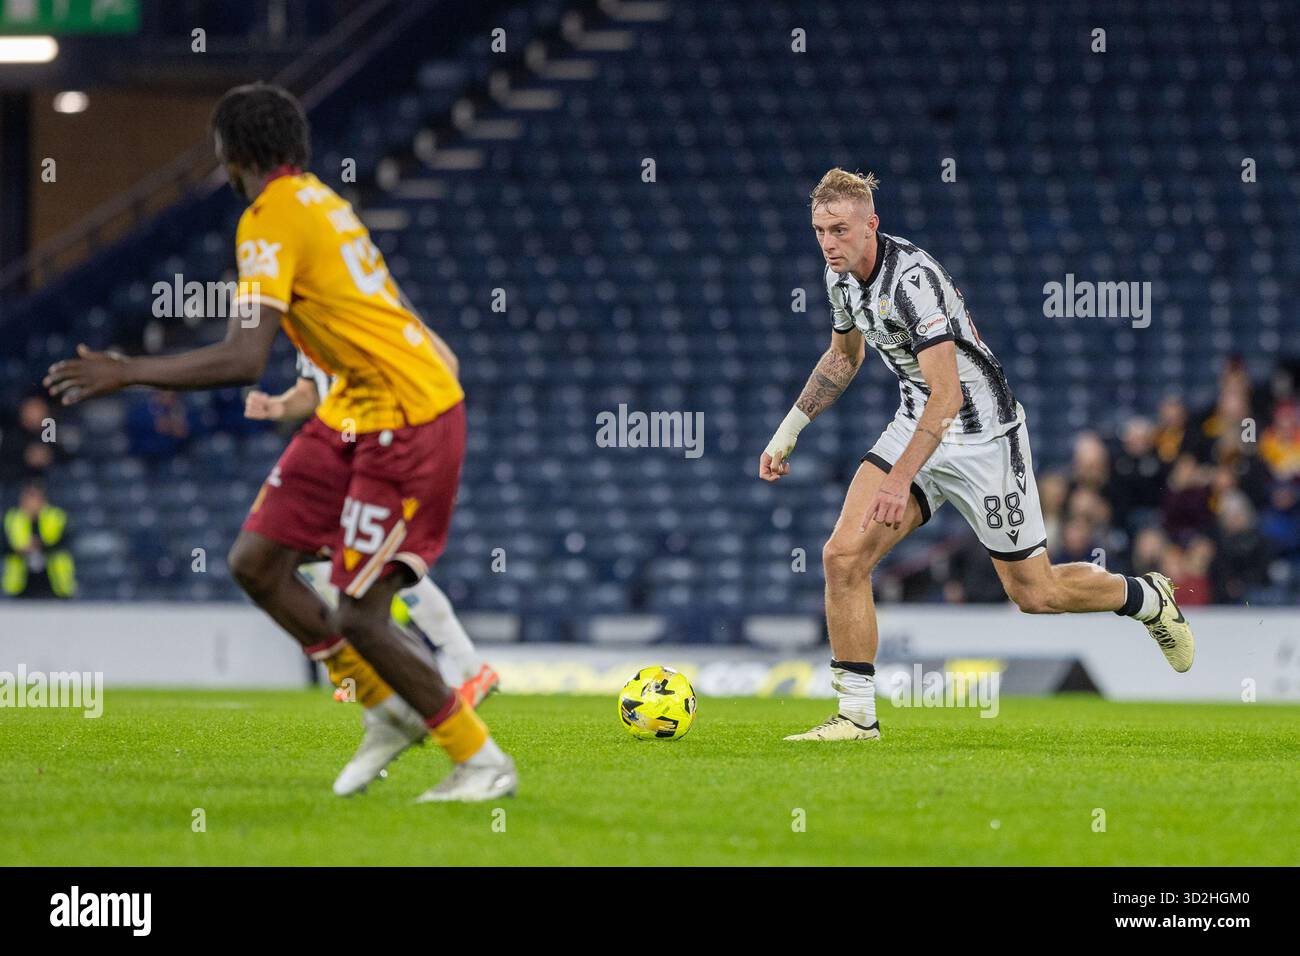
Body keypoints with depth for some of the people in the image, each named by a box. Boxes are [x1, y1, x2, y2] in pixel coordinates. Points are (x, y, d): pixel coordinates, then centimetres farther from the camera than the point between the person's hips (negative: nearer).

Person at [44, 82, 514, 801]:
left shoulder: (271, 220, -16)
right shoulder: (317, 201, 13)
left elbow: (243, 361, -25)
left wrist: (126, 374, -18)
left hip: (405, 421, -9)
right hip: (355, 409, 9)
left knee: (357, 618, -9)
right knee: (255, 562, 6)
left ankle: (482, 761, 3)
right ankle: (391, 712, 16)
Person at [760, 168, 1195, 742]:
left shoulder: (912, 278, -28)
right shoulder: (841, 275, -1)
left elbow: (946, 394, -34)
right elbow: (844, 356, 21)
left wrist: (900, 479, -41)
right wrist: (788, 431, 17)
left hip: (981, 433, -7)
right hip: (916, 426, 7)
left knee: (1035, 593, 4)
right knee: (844, 556, -12)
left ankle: (1148, 599, 34)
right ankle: (858, 715, -5)